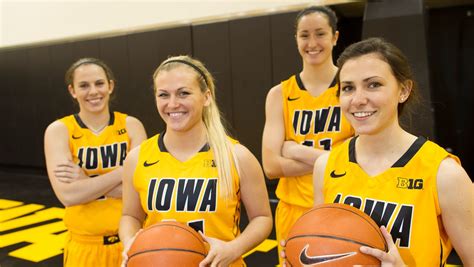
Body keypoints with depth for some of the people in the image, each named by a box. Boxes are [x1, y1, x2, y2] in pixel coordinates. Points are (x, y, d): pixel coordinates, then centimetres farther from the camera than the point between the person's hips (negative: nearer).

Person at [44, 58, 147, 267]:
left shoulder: (131, 125, -5)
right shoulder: (59, 130, -6)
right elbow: (68, 195, -19)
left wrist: (86, 181, -19)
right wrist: (123, 171, -19)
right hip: (85, 245, 0)